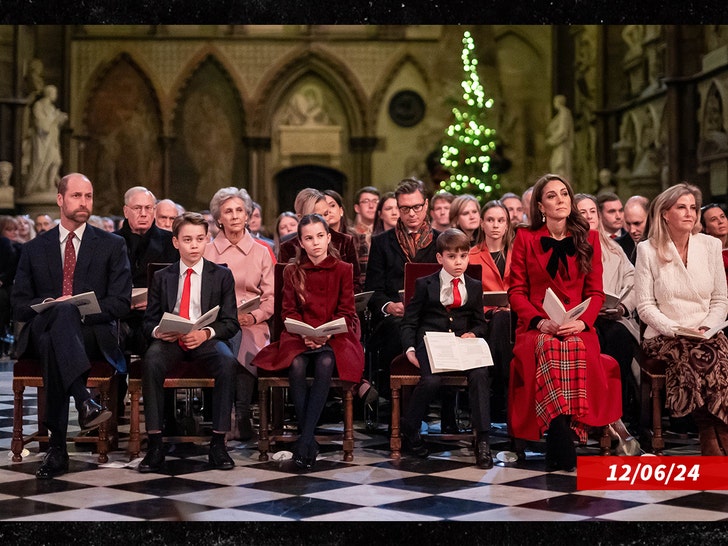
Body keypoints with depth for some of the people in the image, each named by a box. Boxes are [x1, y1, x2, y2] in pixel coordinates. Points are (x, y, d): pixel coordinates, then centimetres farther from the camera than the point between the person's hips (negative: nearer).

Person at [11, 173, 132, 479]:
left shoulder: (112, 246, 13)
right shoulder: (35, 248, 18)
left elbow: (120, 303, 2)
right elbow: (18, 304, 12)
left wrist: (77, 311, -13)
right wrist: (51, 305, -11)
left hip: (93, 335, -1)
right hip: (40, 333, 1)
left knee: (53, 344, -38)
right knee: (61, 312, -38)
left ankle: (57, 447, -43)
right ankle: (84, 401, -53)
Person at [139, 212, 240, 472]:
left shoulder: (222, 275, 10)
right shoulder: (162, 277, 15)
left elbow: (231, 322, 3)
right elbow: (149, 321, 12)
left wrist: (206, 333, -17)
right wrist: (158, 331, -13)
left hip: (206, 341, -1)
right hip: (169, 340, 1)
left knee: (228, 362, -35)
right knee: (151, 361, -34)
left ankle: (218, 443, -27)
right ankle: (155, 445, -30)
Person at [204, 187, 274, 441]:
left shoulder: (261, 252, 14)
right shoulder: (207, 252, 14)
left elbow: (271, 297, 8)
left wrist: (254, 316, -11)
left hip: (252, 326, 0)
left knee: (243, 352, -34)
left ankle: (241, 415, -24)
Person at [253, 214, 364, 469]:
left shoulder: (343, 269, 6)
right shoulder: (292, 271, 8)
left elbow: (346, 312, 2)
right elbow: (289, 311, 6)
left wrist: (327, 333, -16)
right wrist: (305, 335, -13)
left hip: (334, 336, -1)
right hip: (300, 336, 1)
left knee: (325, 364, -34)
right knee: (296, 365, -32)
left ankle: (305, 439, -32)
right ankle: (310, 441, -25)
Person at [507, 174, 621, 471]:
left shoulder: (588, 238, 13)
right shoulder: (526, 238, 9)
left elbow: (595, 292, 10)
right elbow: (516, 291, 5)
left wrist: (581, 322, -11)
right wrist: (540, 322, -12)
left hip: (577, 328, 1)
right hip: (536, 328, -1)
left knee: (576, 349, -36)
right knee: (550, 349, -37)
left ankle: (558, 445, -32)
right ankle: (563, 446, -38)